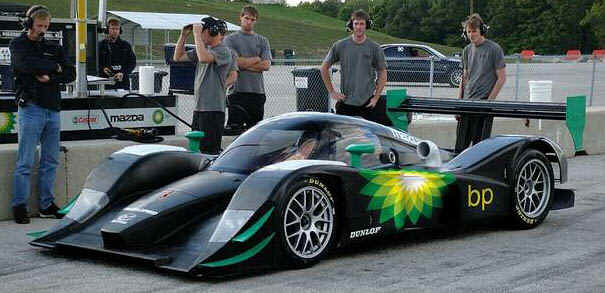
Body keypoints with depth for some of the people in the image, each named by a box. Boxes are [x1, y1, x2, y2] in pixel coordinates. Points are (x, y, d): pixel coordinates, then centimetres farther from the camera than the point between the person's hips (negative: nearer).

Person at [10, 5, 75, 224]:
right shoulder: (18, 45, 5)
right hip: (31, 108, -5)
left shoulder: (54, 48, 17)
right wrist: (55, 67, -3)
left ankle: (46, 205, 15)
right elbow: (27, 64, -16)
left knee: (50, 161, 8)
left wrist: (50, 77, -10)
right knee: (25, 163, -5)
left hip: (53, 109, 5)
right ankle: (19, 206, 0)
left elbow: (70, 74, 7)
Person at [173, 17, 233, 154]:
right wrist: (183, 35, 12)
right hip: (199, 108, 9)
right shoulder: (205, 49, 18)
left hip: (213, 109, -9)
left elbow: (204, 58, -29)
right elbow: (178, 57, 22)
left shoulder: (223, 51, -10)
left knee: (210, 151, -9)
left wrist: (197, 34, -19)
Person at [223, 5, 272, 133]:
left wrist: (244, 63, -4)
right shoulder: (230, 39, 7)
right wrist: (256, 60, -2)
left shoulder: (262, 41, 14)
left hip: (257, 90, 3)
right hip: (237, 89, -3)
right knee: (235, 126, -10)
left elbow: (266, 65, 2)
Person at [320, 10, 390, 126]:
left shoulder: (375, 48, 0)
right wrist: (331, 91, 4)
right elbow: (324, 68, 9)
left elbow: (382, 74, 6)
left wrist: (376, 97, -2)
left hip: (368, 102, -1)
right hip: (346, 101, 1)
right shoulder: (340, 46, 1)